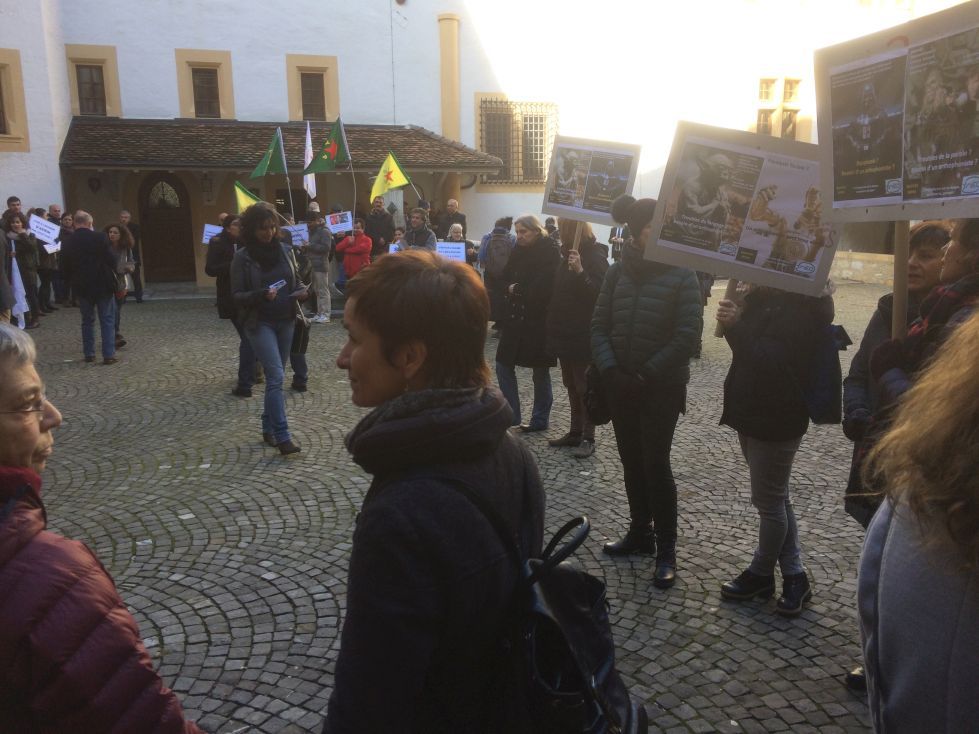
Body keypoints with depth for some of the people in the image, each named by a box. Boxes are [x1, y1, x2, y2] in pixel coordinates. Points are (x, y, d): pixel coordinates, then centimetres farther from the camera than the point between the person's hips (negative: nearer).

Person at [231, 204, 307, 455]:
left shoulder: (284, 250, 5)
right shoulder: (242, 257, -7)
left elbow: (296, 280, 15)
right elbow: (237, 296, -8)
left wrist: (301, 291, -8)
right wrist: (261, 295, -25)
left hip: (285, 321, 5)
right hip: (260, 323, -5)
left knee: (275, 376, 12)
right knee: (276, 377, -13)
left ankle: (268, 428, 25)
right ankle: (282, 437, -11)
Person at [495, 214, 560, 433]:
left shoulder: (550, 252, -12)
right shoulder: (519, 250, 9)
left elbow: (540, 288, -21)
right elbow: (506, 278, 9)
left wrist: (517, 289, -9)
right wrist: (510, 288, -12)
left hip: (538, 319, -7)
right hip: (516, 317, 7)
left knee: (540, 371, 5)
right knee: (503, 365, 7)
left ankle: (540, 420, 18)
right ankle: (511, 416, 17)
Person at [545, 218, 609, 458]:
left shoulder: (594, 256, -14)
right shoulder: (568, 254, 12)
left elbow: (600, 294, -22)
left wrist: (580, 272, -33)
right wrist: (554, 326, 11)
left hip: (584, 335, -8)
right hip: (565, 332, 9)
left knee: (584, 387, 0)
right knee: (571, 386, 14)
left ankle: (588, 438, 9)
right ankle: (576, 432, 24)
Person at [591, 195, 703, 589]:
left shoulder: (681, 275, -8)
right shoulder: (617, 272, 3)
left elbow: (687, 335, -14)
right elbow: (599, 325, 2)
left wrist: (648, 375, -16)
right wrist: (611, 371, -11)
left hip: (662, 387, -4)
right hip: (620, 384, 4)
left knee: (656, 464, -3)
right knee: (631, 461, 13)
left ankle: (666, 548, 10)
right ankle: (640, 532, 29)